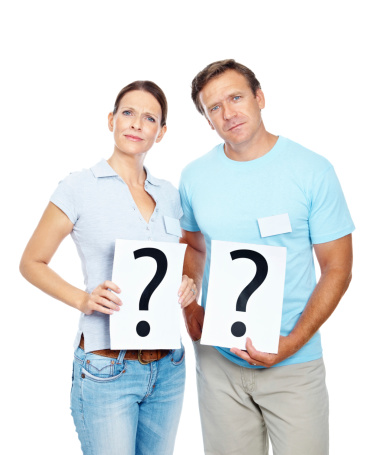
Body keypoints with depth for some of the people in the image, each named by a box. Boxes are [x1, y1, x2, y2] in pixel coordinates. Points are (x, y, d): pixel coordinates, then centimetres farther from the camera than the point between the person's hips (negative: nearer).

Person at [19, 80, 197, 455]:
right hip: (106, 369, -5)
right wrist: (82, 299, -15)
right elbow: (31, 263, 0)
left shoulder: (169, 195, 7)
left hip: (168, 366, 5)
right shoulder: (79, 188, -7)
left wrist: (189, 284, -3)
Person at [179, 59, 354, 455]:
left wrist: (292, 342, -16)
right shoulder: (194, 177, 2)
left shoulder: (312, 170, -8)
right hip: (218, 359, 3)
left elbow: (337, 267, -6)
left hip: (293, 364, -2)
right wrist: (189, 305, 0)